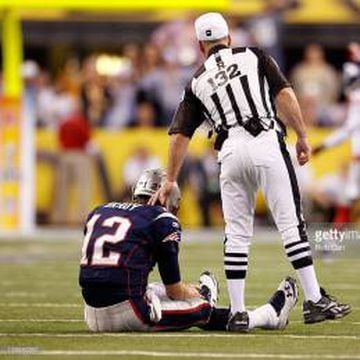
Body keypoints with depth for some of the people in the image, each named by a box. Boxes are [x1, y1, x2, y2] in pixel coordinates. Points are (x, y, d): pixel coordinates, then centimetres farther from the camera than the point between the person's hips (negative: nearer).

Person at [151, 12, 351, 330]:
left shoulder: (198, 82, 20)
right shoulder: (254, 56, 15)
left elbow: (180, 134, 18)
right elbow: (283, 94, 2)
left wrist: (170, 180, 22)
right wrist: (303, 136, 4)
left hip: (230, 151, 2)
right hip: (266, 143, -2)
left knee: (236, 233, 8)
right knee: (291, 223, -3)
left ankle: (237, 312, 5)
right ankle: (315, 301, -6)